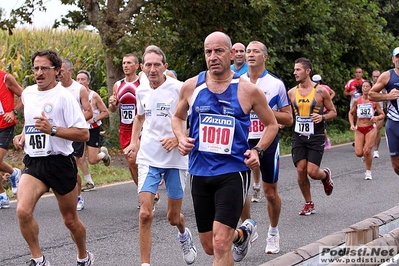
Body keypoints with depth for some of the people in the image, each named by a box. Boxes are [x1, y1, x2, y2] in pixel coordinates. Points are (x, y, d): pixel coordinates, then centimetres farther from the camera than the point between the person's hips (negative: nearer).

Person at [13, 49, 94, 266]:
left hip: (60, 163, -4)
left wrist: (52, 130, -25)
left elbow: (83, 134, -15)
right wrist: (23, 136, 10)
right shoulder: (28, 93, 8)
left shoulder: (63, 96, -11)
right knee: (23, 210, -20)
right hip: (33, 163, 4)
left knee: (70, 219, 9)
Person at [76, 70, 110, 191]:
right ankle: (89, 183, 12)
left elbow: (105, 112, -8)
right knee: (79, 159, -4)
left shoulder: (94, 96, -12)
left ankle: (103, 153, 30)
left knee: (92, 160, -4)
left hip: (93, 130, -4)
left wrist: (94, 119, -20)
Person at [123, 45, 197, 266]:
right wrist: (133, 142, 12)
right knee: (145, 214, -12)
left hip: (175, 159, -3)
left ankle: (184, 235, 47)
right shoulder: (141, 91, 4)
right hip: (148, 158, 3)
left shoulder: (179, 88, -11)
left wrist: (179, 138, -20)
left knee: (173, 217, 11)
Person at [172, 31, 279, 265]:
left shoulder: (248, 90, -6)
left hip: (233, 172, -4)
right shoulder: (191, 86, 1)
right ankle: (243, 234, 47)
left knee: (220, 244, -17)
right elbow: (178, 117, 19)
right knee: (209, 247, 15)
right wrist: (181, 138, -2)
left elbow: (272, 125, 7)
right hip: (200, 173, 4)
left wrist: (258, 150, -10)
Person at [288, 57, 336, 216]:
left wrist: (322, 117, -17)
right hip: (298, 136, 3)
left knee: (312, 171, -12)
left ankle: (326, 176, 26)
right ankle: (309, 204, 12)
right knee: (301, 170, -4)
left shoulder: (321, 91, -5)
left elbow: (333, 112, 2)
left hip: (316, 137, -3)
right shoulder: (292, 92, 6)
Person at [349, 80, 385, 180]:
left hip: (371, 129, -2)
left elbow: (382, 115, 3)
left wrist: (376, 118, -18)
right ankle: (366, 155, 31)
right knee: (359, 153, -7)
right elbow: (351, 113, 13)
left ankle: (368, 172, 8)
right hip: (359, 129, 2)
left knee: (367, 152, -12)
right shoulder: (357, 101, -1)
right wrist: (352, 124, 0)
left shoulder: (374, 102, -5)